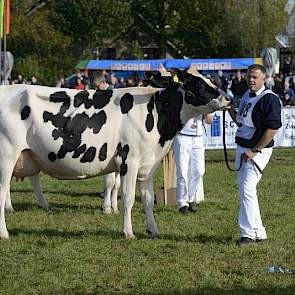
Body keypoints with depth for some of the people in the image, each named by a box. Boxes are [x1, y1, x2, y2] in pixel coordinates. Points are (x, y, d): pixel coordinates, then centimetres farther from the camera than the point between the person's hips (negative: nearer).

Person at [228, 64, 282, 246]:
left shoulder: (269, 99, -15)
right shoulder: (247, 95, 13)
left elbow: (273, 128, -21)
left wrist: (255, 151, -21)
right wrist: (230, 109, 6)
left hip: (258, 151, -9)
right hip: (242, 149, 9)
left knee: (247, 190, -16)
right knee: (245, 191, 11)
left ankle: (249, 234, -13)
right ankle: (259, 234, 19)